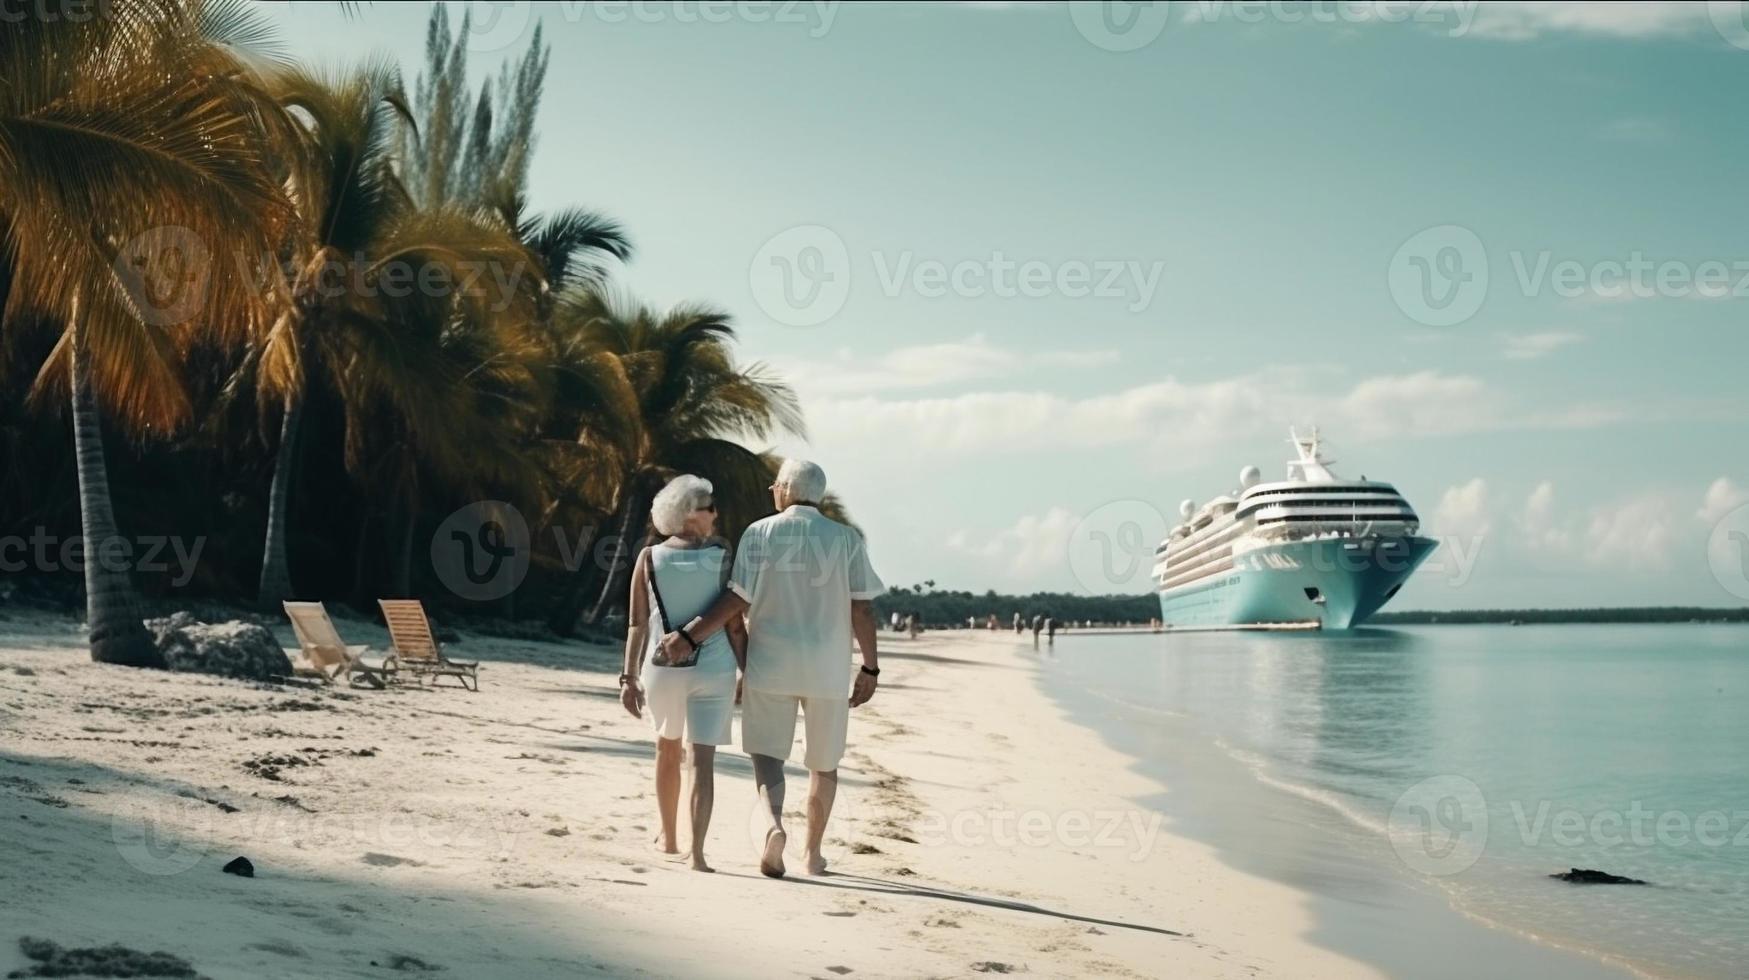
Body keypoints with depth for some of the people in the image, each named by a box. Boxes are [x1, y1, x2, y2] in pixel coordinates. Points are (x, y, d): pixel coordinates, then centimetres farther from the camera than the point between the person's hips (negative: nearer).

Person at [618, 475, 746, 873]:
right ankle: (697, 852, -13)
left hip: (663, 668, 2)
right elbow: (735, 626, -4)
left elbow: (637, 625, -3)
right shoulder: (721, 559, -4)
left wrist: (629, 677, 1)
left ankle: (668, 836, 35)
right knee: (703, 759, -2)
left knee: (667, 748, 23)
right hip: (713, 671, -2)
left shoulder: (649, 559, -1)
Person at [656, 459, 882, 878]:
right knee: (823, 762, 15)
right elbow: (862, 609, -3)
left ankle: (774, 822, -28)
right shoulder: (847, 539, 1)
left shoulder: (759, 533, -1)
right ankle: (813, 852, 21)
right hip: (828, 669, 1)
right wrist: (870, 668, 3)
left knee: (767, 753, 0)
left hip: (771, 662, -1)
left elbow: (738, 600, -7)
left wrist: (688, 636, -4)